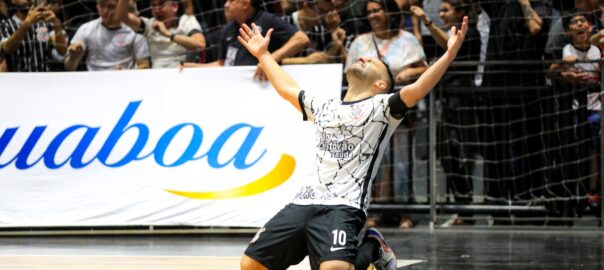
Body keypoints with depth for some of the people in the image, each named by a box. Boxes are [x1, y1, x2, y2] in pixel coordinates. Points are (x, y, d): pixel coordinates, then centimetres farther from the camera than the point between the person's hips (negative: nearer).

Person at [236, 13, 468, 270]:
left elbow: (417, 89, -12)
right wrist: (263, 54, 47)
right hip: (304, 201, 6)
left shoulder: (381, 107, 5)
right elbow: (286, 88, 39)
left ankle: (371, 249, 2)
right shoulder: (323, 107, 23)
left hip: (343, 207, -6)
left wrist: (449, 54, -24)